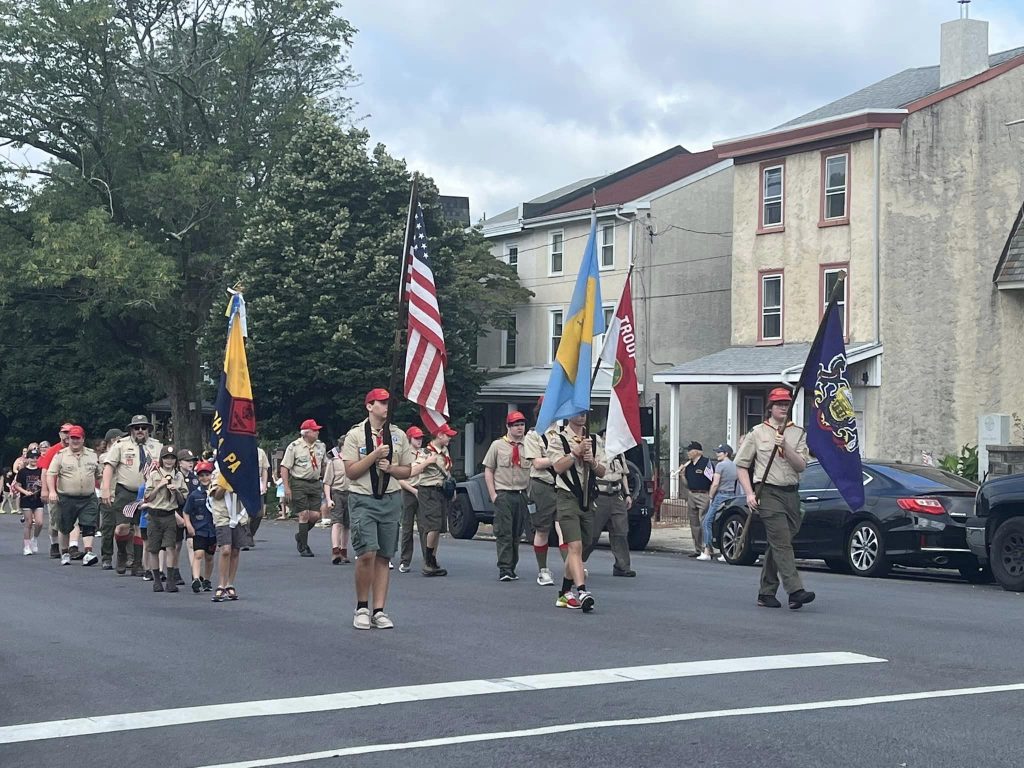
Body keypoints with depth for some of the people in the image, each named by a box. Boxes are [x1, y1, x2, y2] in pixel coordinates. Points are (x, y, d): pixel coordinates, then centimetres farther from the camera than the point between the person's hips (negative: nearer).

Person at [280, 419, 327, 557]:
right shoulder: (294, 446, -7)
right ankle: (303, 547, 3)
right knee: (304, 514, -7)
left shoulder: (321, 446, 10)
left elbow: (324, 466, 21)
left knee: (315, 515, -1)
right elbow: (284, 467, -8)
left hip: (315, 484, 5)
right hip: (299, 484, -5)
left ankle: (301, 536, 26)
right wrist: (286, 487, -13)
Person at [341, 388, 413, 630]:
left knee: (383, 557, 4)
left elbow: (407, 471, 15)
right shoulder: (355, 435, 0)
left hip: (391, 500, 4)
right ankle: (362, 608, 2)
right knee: (367, 554, -14)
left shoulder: (398, 435, 11)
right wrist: (375, 455, -13)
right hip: (363, 500, -4)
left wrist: (390, 468, -5)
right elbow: (351, 471, -5)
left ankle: (379, 611, 8)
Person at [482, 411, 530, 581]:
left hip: (521, 495, 3)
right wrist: (493, 494, -4)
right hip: (503, 494, -3)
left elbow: (532, 471, 12)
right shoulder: (497, 445, 3)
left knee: (516, 534, 7)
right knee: (504, 533, -9)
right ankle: (504, 569, -11)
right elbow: (488, 471, 4)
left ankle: (511, 569, 14)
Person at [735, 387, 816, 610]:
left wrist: (785, 446, -15)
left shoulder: (798, 434, 12)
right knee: (782, 542, -15)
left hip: (791, 493, 4)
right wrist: (749, 493, -4)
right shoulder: (757, 433, 6)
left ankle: (766, 593, 17)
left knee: (777, 545, 9)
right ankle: (795, 590, -24)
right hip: (768, 493, -4)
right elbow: (741, 465, 7)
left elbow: (801, 466, -1)